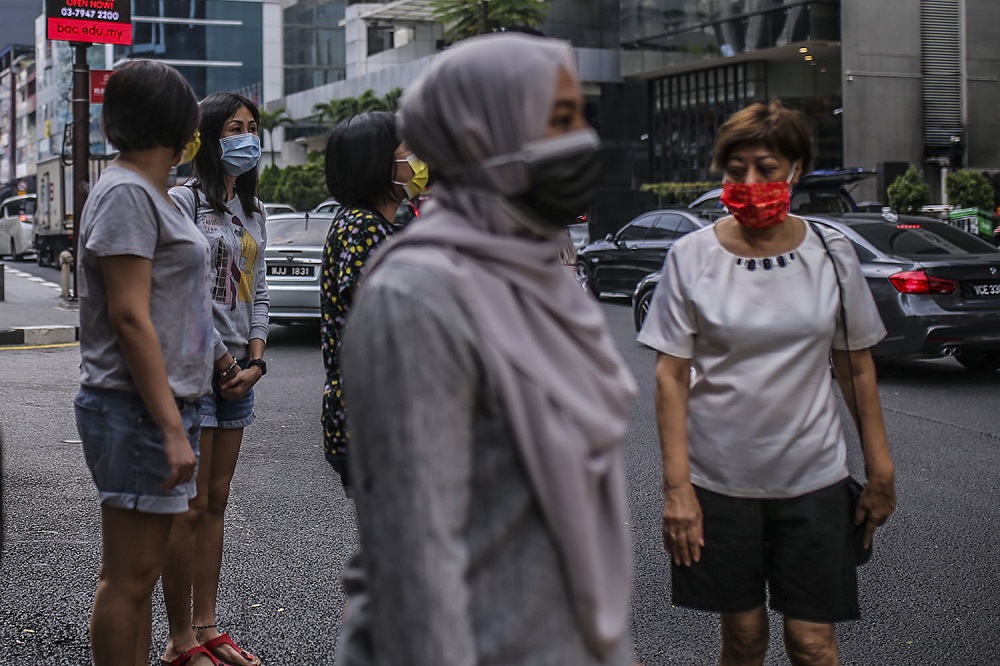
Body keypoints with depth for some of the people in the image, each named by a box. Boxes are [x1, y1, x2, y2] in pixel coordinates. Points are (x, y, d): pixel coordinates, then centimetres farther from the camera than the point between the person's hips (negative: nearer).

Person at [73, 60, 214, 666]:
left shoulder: (152, 193, 17)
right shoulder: (126, 194, -13)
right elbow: (129, 318, -20)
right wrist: (171, 428, -22)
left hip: (164, 404, 10)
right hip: (139, 411, -10)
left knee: (140, 570, 15)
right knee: (128, 576, -4)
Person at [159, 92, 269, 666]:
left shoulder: (253, 211, 15)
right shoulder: (185, 202, -8)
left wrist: (255, 362, 1)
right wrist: (225, 365, -11)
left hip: (239, 369, 7)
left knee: (216, 504, 11)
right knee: (191, 508, -4)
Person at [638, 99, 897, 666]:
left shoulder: (832, 254, 0)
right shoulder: (691, 256, -4)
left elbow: (857, 368, 7)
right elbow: (672, 376, -4)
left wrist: (881, 472, 6)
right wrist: (676, 486, -9)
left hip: (813, 477, 1)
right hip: (719, 480, 0)